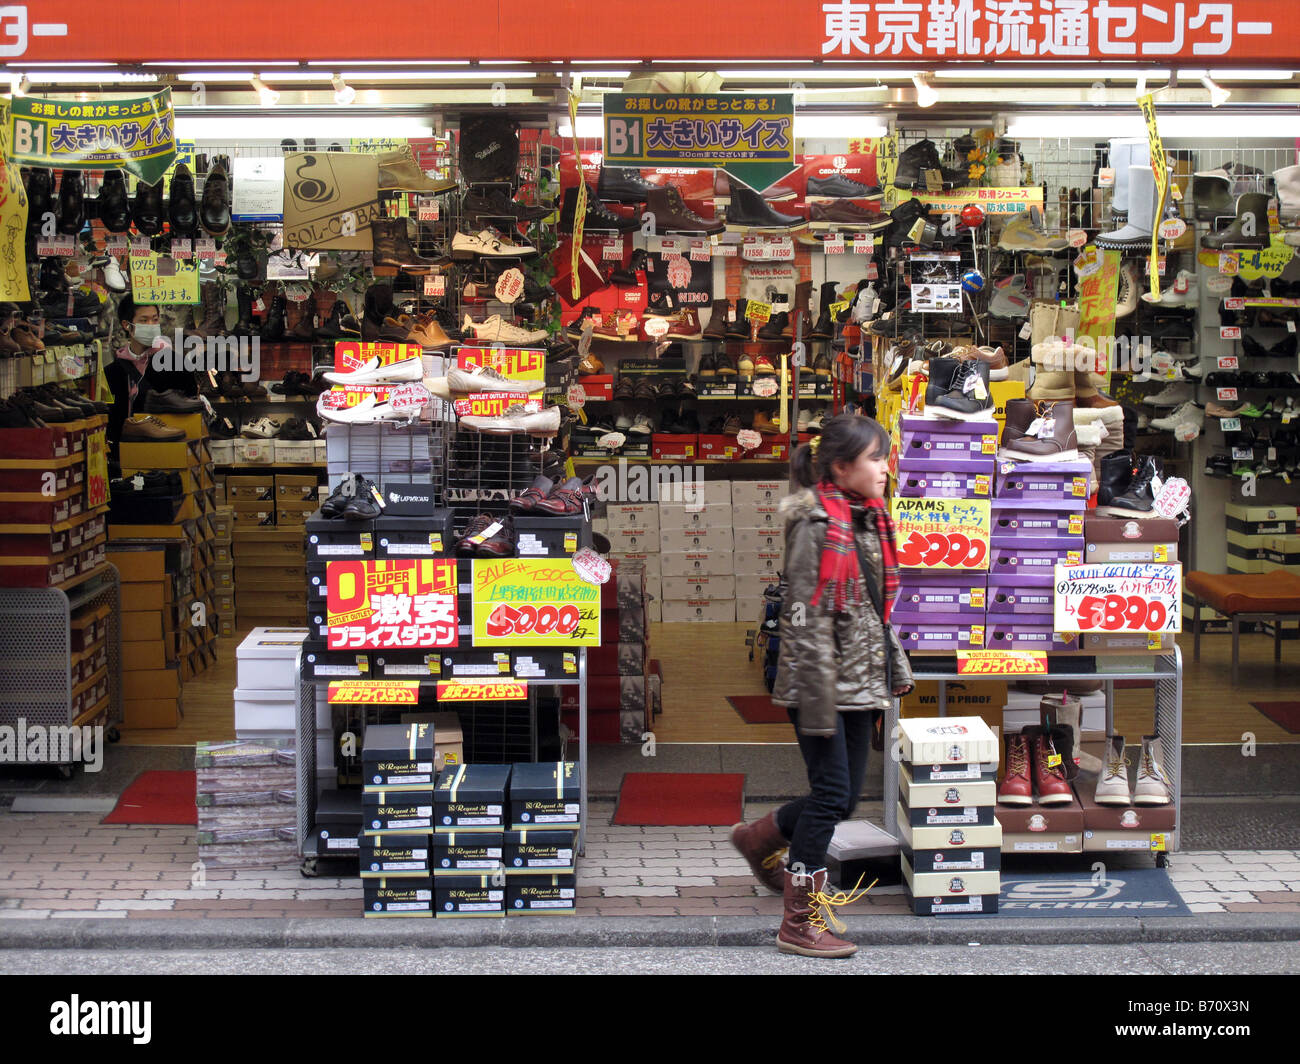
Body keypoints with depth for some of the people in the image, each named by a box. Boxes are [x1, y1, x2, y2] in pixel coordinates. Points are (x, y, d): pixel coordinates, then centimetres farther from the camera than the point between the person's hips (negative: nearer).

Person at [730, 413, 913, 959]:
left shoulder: (870, 520, 12)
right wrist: (819, 699, -21)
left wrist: (896, 668, 18)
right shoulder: (816, 525, -15)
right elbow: (807, 618, -18)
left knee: (845, 795, 12)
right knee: (832, 791, -5)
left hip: (861, 682, 9)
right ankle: (801, 920, 5)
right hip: (819, 681, -8)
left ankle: (762, 838, 37)